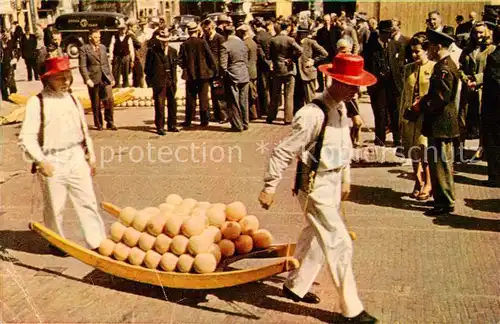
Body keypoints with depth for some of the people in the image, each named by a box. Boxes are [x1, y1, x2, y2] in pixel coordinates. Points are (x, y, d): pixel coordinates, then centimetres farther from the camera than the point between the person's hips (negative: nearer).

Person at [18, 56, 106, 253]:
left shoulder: (73, 100, 7)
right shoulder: (37, 103, -10)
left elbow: (84, 131, 15)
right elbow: (26, 138, -12)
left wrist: (91, 157, 13)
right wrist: (41, 162, -20)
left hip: (76, 157, 4)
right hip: (52, 162, -4)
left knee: (88, 201, 5)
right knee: (54, 208, 11)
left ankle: (98, 242, 12)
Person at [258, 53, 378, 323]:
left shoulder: (341, 108, 4)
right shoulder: (313, 114, -25)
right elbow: (284, 151, -22)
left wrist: (345, 179, 22)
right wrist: (269, 187, -19)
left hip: (332, 183, 9)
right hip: (316, 187, -9)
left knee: (316, 238, 21)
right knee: (340, 244, -3)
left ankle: (295, 286, 40)